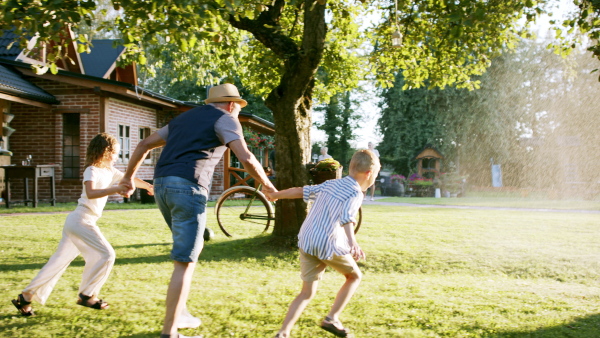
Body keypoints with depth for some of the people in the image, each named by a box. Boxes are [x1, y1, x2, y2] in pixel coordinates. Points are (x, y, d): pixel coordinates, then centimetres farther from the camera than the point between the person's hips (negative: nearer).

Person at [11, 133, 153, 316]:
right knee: (106, 255, -10)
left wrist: (149, 186, 28)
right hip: (81, 220, -9)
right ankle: (87, 295, 2)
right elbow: (91, 193, -30)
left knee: (60, 260, 11)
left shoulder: (110, 171, 14)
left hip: (81, 222, 9)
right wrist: (115, 189, -40)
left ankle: (25, 297, 17)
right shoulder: (92, 171, -12)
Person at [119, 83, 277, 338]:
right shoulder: (224, 119, 6)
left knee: (195, 245, 23)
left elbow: (144, 144, 29)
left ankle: (179, 310, 24)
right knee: (185, 262, -3)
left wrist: (129, 175, 38)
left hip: (162, 186, 8)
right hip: (188, 187, -8)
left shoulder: (183, 118, 27)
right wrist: (267, 185, 5)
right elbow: (245, 158, -8)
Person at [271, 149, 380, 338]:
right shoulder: (356, 193, -7)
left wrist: (277, 194, 36)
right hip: (329, 246, -6)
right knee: (355, 276, 20)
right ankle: (332, 318, 12)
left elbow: (300, 191, 21)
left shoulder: (330, 184, 14)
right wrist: (353, 243, -42)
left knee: (307, 293, 13)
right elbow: (346, 218, -26)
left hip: (306, 242, 6)